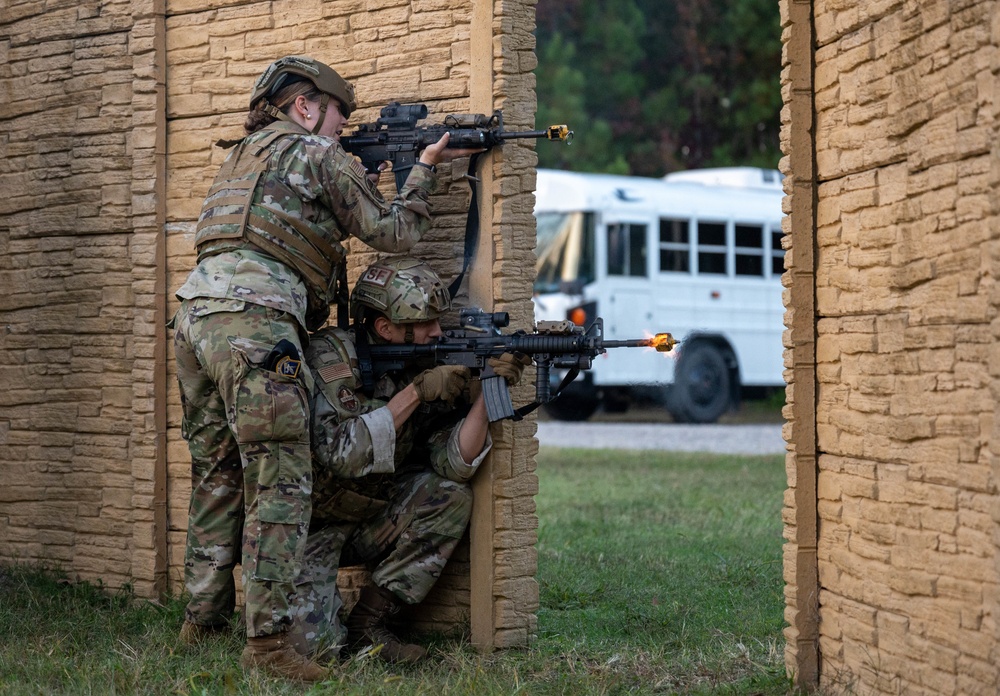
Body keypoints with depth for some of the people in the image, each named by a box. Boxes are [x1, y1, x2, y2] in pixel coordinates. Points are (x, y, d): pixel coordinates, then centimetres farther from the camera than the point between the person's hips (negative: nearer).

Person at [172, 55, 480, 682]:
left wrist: (359, 174, 28)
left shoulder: (244, 154, 28)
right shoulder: (320, 154, 4)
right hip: (253, 320, -9)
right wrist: (426, 167, 20)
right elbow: (393, 232, 8)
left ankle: (203, 619, 20)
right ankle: (268, 639, -14)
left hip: (196, 314, 9)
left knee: (218, 476, 15)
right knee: (280, 481, -9)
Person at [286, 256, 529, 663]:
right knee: (315, 644, -23)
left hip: (367, 523, 6)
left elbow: (454, 463, -13)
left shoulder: (426, 367, -4)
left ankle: (367, 625, -7)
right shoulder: (331, 355, -20)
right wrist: (415, 393, -30)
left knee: (451, 496, -17)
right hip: (307, 527, -6)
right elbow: (342, 454, -32)